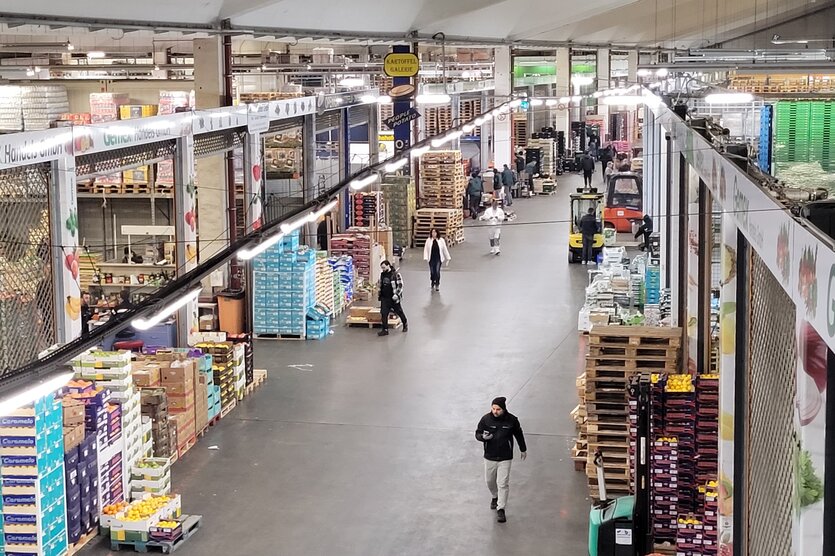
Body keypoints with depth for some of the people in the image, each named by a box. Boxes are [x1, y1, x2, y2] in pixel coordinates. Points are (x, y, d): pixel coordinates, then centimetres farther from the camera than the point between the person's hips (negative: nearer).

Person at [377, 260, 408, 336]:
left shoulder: (396, 274, -13)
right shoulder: (382, 275, 7)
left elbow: (400, 285, -14)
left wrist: (396, 294, -21)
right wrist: (379, 285, 3)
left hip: (393, 298, -5)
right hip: (384, 298, 5)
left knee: (399, 312, 13)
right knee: (384, 314, -1)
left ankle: (405, 324, 36)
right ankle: (385, 330, 4)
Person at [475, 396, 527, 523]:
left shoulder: (511, 420, -11)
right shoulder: (486, 419, -11)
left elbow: (519, 435, 7)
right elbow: (477, 433, 0)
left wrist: (523, 449, 19)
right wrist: (483, 437, -25)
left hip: (505, 458, -2)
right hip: (489, 457, 2)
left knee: (503, 484, -6)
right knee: (490, 481, 17)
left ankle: (501, 509, 2)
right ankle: (495, 497, 47)